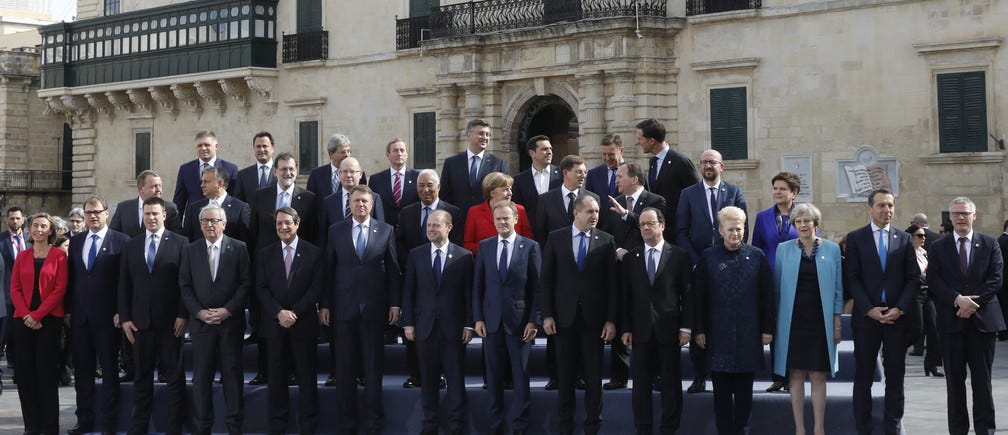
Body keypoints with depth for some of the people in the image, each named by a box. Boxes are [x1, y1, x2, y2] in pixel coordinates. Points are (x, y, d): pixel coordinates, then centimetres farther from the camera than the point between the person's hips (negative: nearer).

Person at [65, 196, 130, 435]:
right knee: (82, 371, 9)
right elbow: (70, 278, 12)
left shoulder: (120, 242, -3)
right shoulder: (75, 242, 12)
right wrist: (67, 310, 6)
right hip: (80, 316, 5)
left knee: (109, 370, 2)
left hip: (107, 316, -5)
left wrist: (120, 312, -11)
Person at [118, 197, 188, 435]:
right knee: (142, 376, 8)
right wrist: (125, 318, 3)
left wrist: (183, 315, -9)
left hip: (171, 321, -3)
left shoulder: (179, 243, 1)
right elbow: (124, 285, 10)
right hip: (140, 321, 3)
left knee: (174, 375, 2)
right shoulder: (131, 246, 11)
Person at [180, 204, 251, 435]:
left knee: (232, 373, 3)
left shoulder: (239, 248, 2)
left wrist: (227, 310, -11)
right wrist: (199, 312, -8)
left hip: (230, 320, -1)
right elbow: (185, 286, 5)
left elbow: (245, 283, -2)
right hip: (201, 321, 1)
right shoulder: (190, 250, 7)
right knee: (201, 376, 3)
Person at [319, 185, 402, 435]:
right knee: (345, 367, 5)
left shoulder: (385, 231, 3)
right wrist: (324, 304, 1)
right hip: (344, 308, 1)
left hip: (374, 308, -1)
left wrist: (395, 303, 0)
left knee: (374, 366, 4)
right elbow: (328, 269, 5)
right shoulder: (336, 231, 5)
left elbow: (393, 270, 4)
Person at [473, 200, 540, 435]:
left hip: (519, 321, -2)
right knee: (494, 376, 7)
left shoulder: (530, 246, -1)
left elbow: (537, 286, -2)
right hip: (491, 320, 2)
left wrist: (533, 320, -7)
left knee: (521, 376, 2)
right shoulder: (485, 246, 7)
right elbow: (478, 285, 8)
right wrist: (478, 318, 1)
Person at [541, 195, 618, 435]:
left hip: (593, 317, 0)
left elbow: (612, 282, 0)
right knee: (565, 376, 8)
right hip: (564, 316, 0)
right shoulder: (556, 238, 3)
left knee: (594, 377, 3)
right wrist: (547, 315, -3)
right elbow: (547, 278, 3)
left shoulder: (606, 241, 1)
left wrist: (611, 320, -4)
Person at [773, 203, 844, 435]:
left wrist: (837, 322, 2)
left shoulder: (832, 249, 4)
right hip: (792, 322, 1)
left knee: (818, 376, 1)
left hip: (820, 322, 0)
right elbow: (777, 287, 8)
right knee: (796, 375, 2)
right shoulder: (784, 249, 5)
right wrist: (775, 323, 4)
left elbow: (838, 289, 6)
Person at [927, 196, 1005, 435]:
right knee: (954, 379, 5)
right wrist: (958, 300, -17)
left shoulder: (990, 245, 7)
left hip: (983, 319, 0)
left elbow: (996, 279, -1)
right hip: (951, 321, 1)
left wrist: (973, 301, -13)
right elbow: (934, 282, -2)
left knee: (982, 379, 2)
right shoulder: (938, 248, 7)